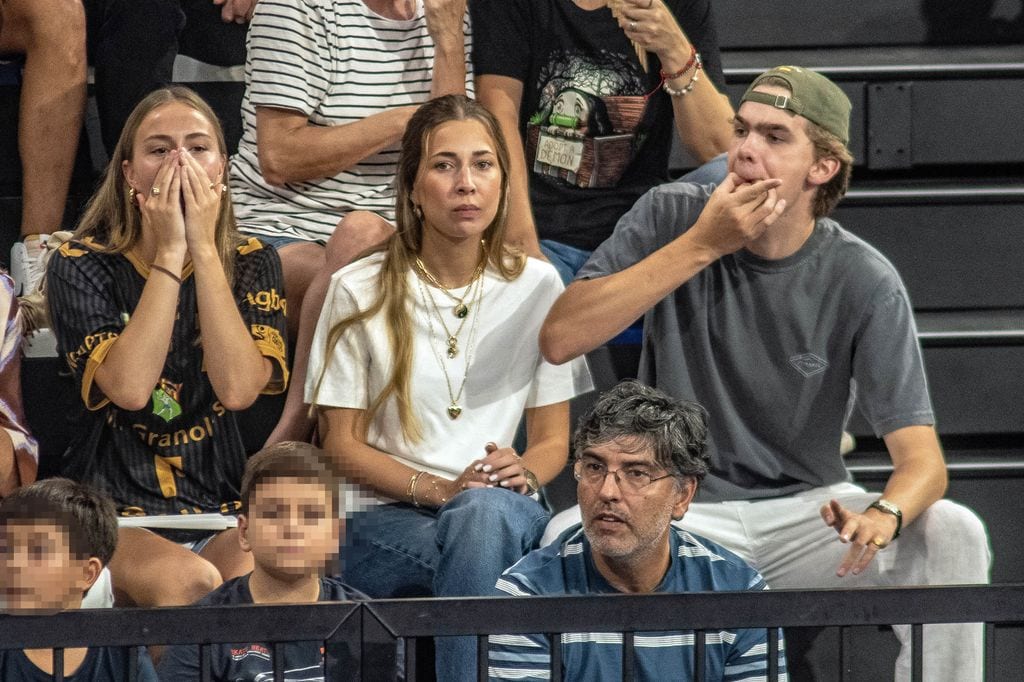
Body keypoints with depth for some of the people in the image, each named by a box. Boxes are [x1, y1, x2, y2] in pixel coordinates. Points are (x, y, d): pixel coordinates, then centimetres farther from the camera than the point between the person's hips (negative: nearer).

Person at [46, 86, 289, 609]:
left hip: (222, 514, 2)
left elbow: (238, 389, -13)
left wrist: (204, 249, -12)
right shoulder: (82, 266, -1)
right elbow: (130, 388, -18)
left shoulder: (251, 265, 6)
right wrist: (168, 253, -15)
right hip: (112, 513, -2)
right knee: (189, 583, -34)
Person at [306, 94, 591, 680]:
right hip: (386, 518, -1)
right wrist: (440, 490, -13)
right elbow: (342, 443, 3)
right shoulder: (360, 292, 4)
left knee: (485, 513, -38)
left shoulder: (536, 286, 10)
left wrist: (523, 473, -13)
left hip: (505, 511, 1)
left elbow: (554, 439, 12)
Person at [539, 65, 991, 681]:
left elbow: (921, 459, -13)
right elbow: (560, 339, -16)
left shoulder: (864, 283, -8)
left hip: (805, 510, 1)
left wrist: (884, 516, -39)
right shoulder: (671, 219, -4)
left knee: (952, 533, -25)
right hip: (683, 512, -1)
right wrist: (701, 245, -19)